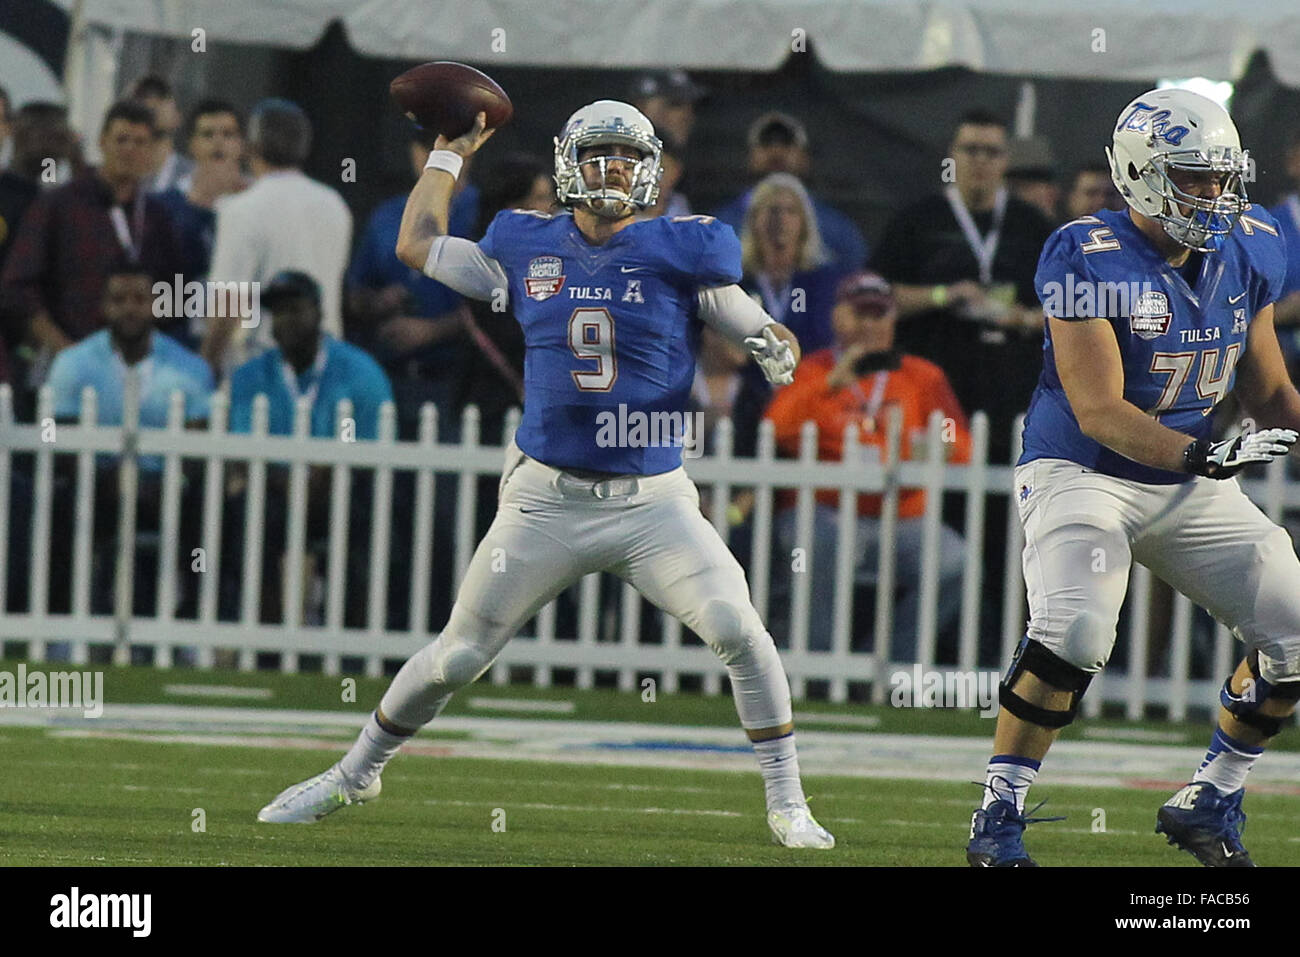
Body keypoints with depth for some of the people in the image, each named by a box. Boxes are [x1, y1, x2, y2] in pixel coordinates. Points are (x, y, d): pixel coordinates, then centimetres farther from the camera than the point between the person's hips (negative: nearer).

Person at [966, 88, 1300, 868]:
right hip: (1084, 475, -6)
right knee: (1076, 629, -29)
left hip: (1193, 490, 6)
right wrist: (1203, 454, -37)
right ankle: (999, 817, -15)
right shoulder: (1091, 260, -18)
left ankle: (1211, 801, 17)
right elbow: (1099, 410, -24)